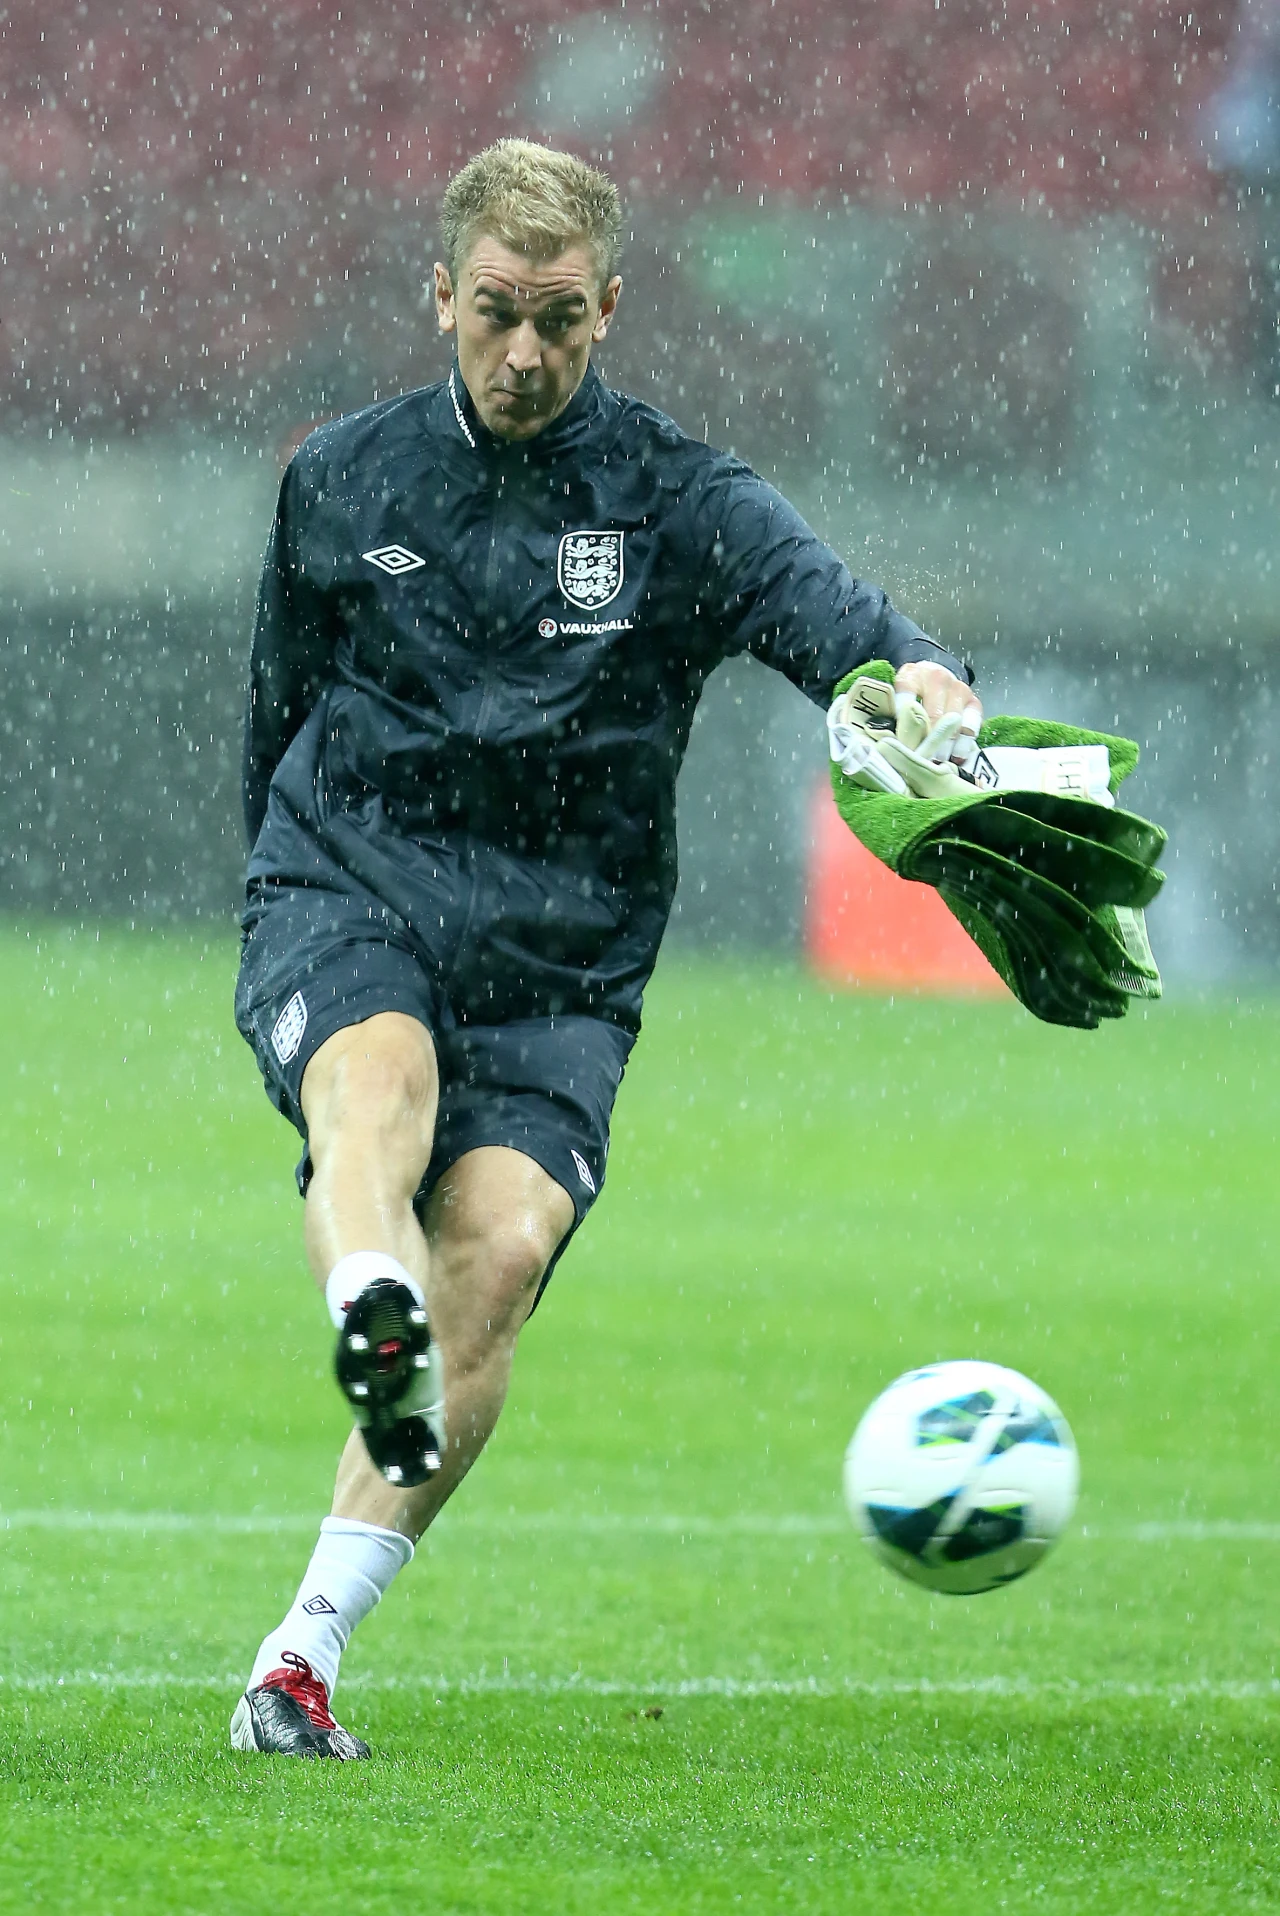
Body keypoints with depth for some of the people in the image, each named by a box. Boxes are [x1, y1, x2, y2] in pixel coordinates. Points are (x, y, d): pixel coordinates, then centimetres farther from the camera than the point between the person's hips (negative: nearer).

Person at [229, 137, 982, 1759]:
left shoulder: (676, 501, 1)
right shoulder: (340, 484, 9)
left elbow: (814, 602, -19)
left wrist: (915, 676, -41)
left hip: (558, 959, 0)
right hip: (346, 897, 0)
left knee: (500, 1247, -22)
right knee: (381, 1066, -35)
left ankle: (305, 1654, -18)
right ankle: (372, 1325, -68)